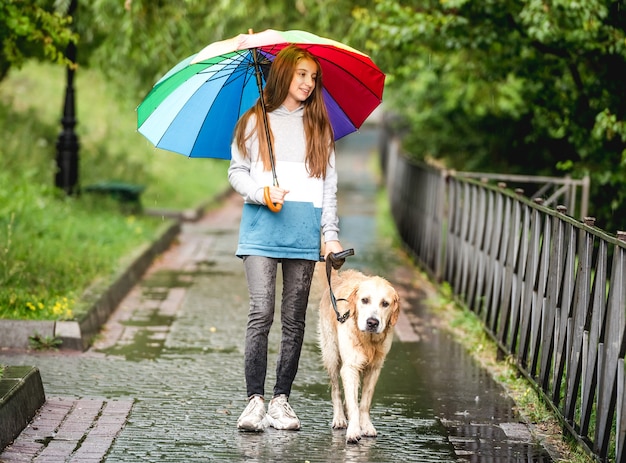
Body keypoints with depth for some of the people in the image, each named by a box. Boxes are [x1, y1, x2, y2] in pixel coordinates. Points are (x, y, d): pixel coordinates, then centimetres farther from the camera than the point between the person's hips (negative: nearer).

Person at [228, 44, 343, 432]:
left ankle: (282, 399, 10)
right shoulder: (255, 122, 8)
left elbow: (329, 183, 12)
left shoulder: (319, 127, 14)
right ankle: (255, 399, -8)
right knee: (261, 313, -12)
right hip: (262, 230, -2)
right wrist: (263, 192, -13)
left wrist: (331, 234, 3)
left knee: (294, 319, 3)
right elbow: (237, 171, 7)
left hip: (305, 234, 2)